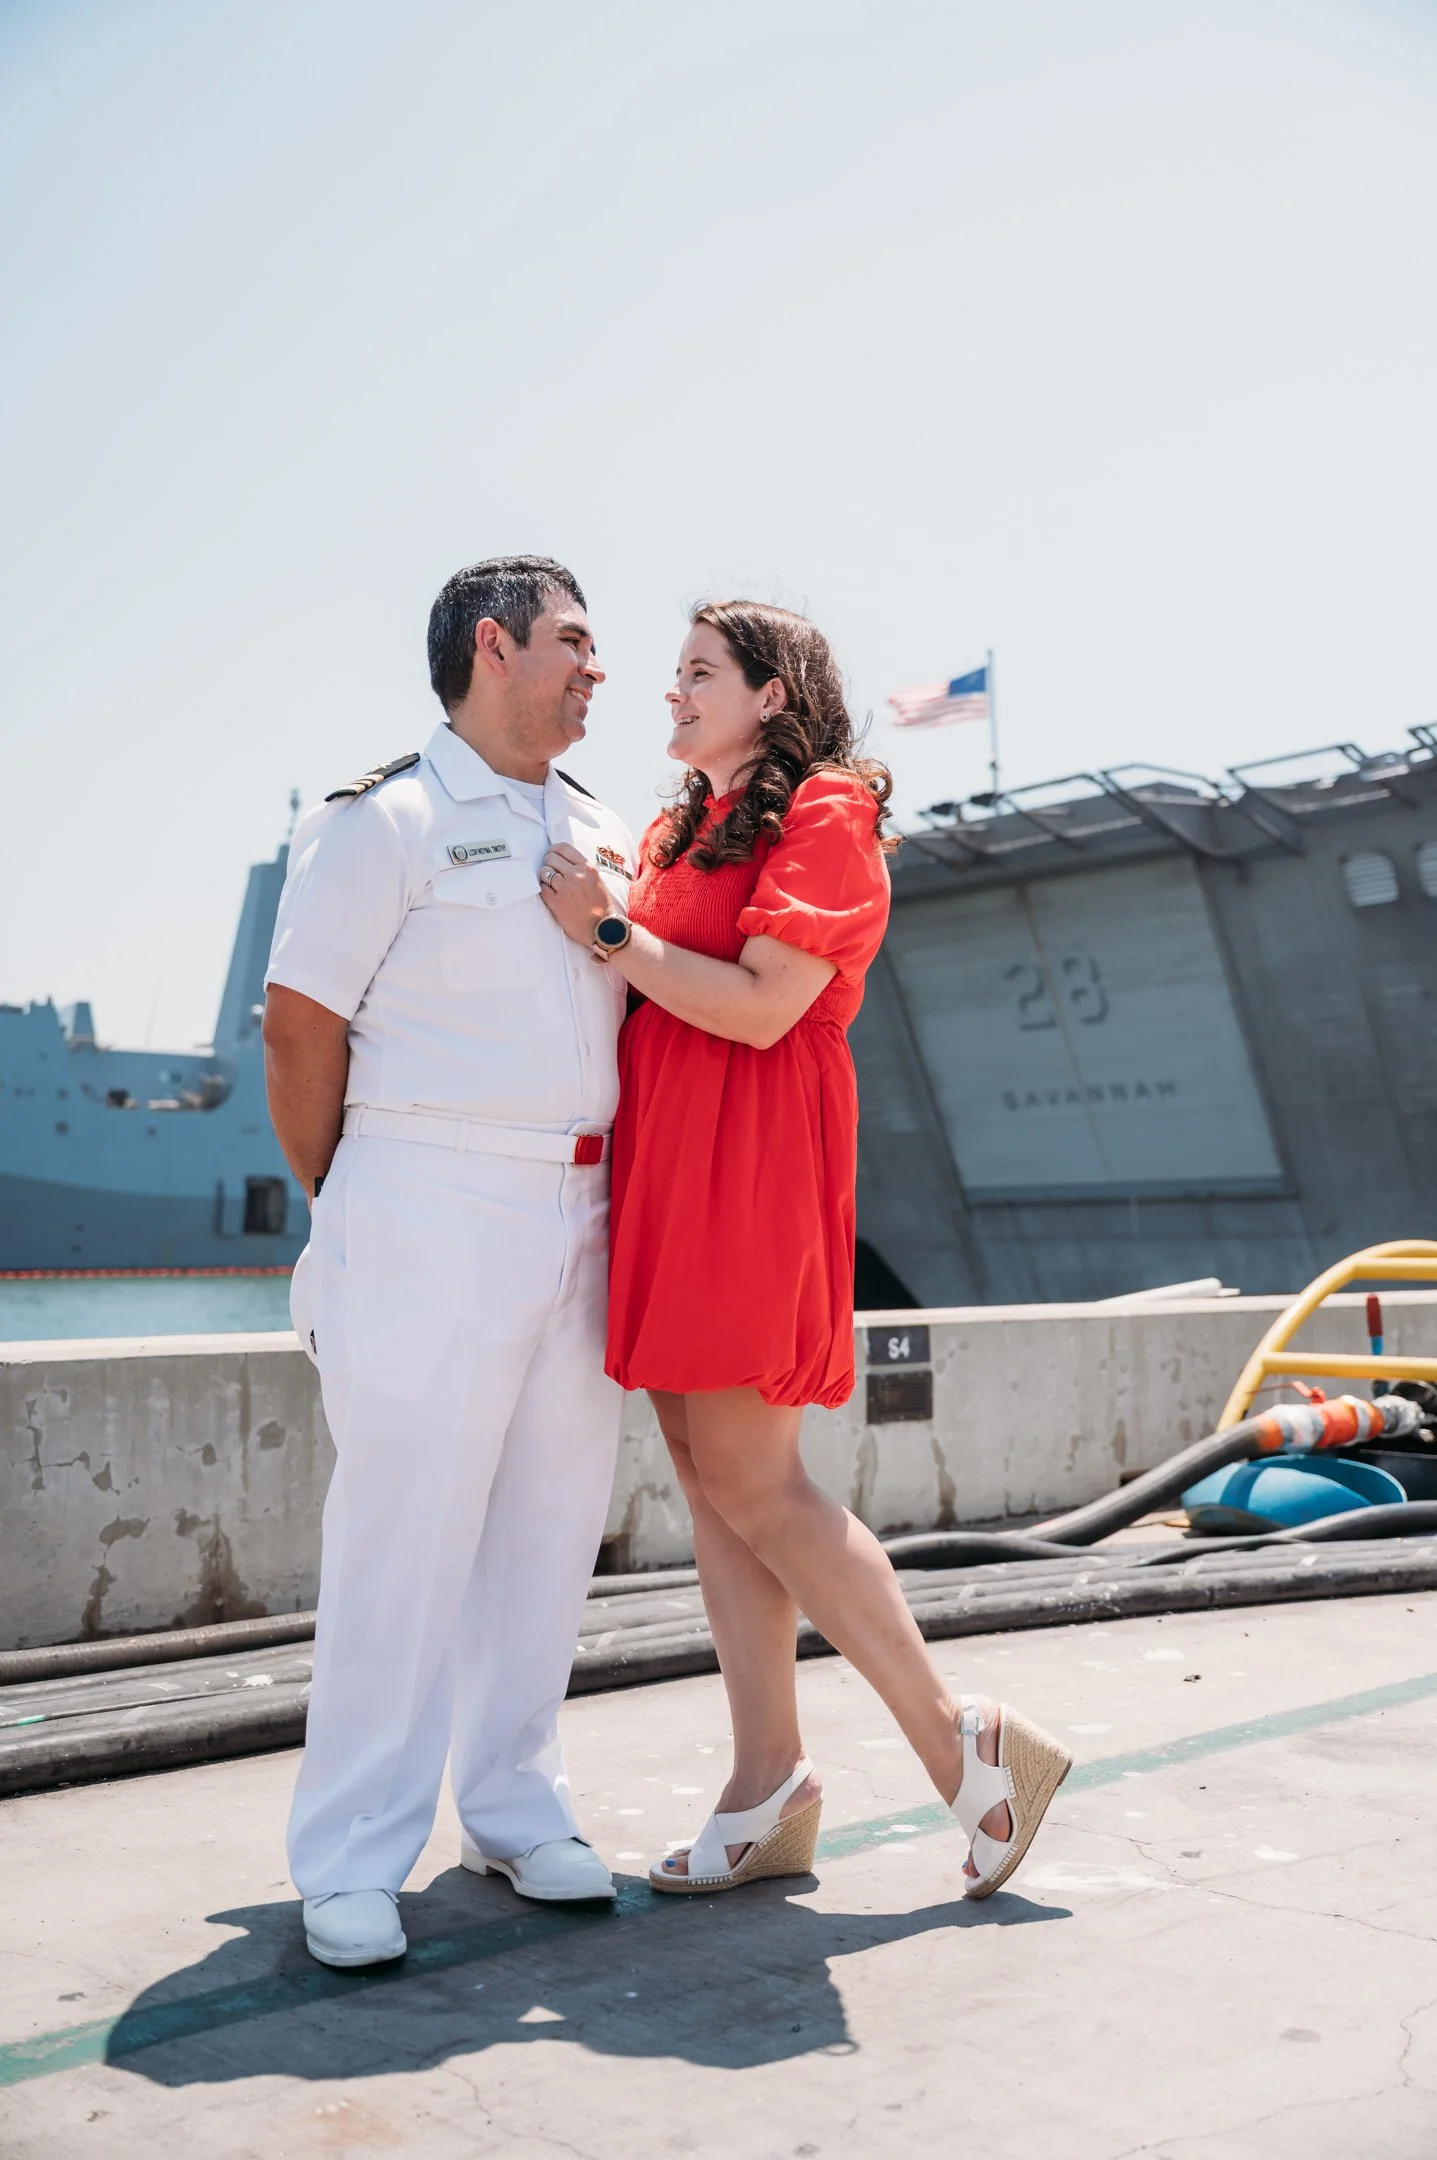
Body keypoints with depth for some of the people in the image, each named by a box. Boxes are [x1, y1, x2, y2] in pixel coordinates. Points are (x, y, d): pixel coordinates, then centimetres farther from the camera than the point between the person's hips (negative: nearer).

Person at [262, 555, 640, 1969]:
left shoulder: (602, 836, 18)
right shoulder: (387, 820, -4)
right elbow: (300, 1027, -4)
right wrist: (347, 1217, 2)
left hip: (580, 1216, 7)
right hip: (432, 1214, -6)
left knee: (552, 1521, 10)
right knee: (405, 1531, -4)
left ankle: (513, 1810, 24)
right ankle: (350, 1862, 8)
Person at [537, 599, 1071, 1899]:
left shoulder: (826, 816, -4)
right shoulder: (682, 831, 22)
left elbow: (760, 1007, -15)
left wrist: (607, 929, -11)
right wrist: (590, 919, 11)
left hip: (752, 1161, -8)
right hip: (665, 1159, 9)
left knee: (749, 1478, -10)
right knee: (709, 1477, 5)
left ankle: (962, 1744, 3)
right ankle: (769, 1793, 10)